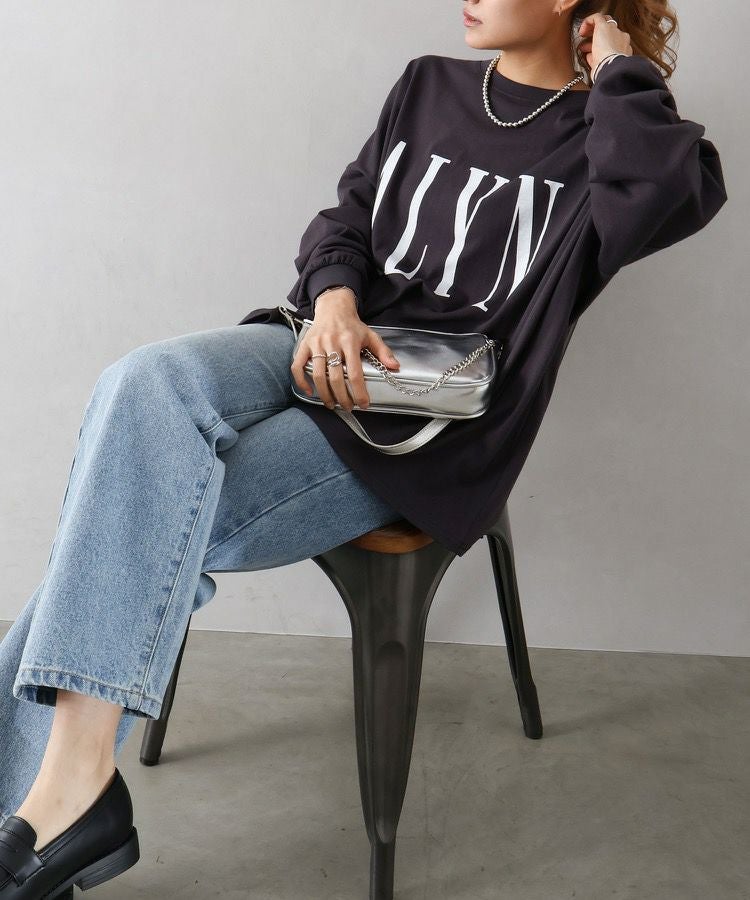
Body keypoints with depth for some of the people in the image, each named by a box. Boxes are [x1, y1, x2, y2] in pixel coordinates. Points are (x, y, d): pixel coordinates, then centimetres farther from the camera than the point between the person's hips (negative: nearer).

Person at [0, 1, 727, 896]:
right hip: (324, 342, 5)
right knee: (142, 385, -26)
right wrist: (334, 298, -5)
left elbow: (680, 192, -21)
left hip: (425, 418, -5)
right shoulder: (427, 86, 18)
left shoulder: (598, 137, 2)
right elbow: (346, 214, 16)